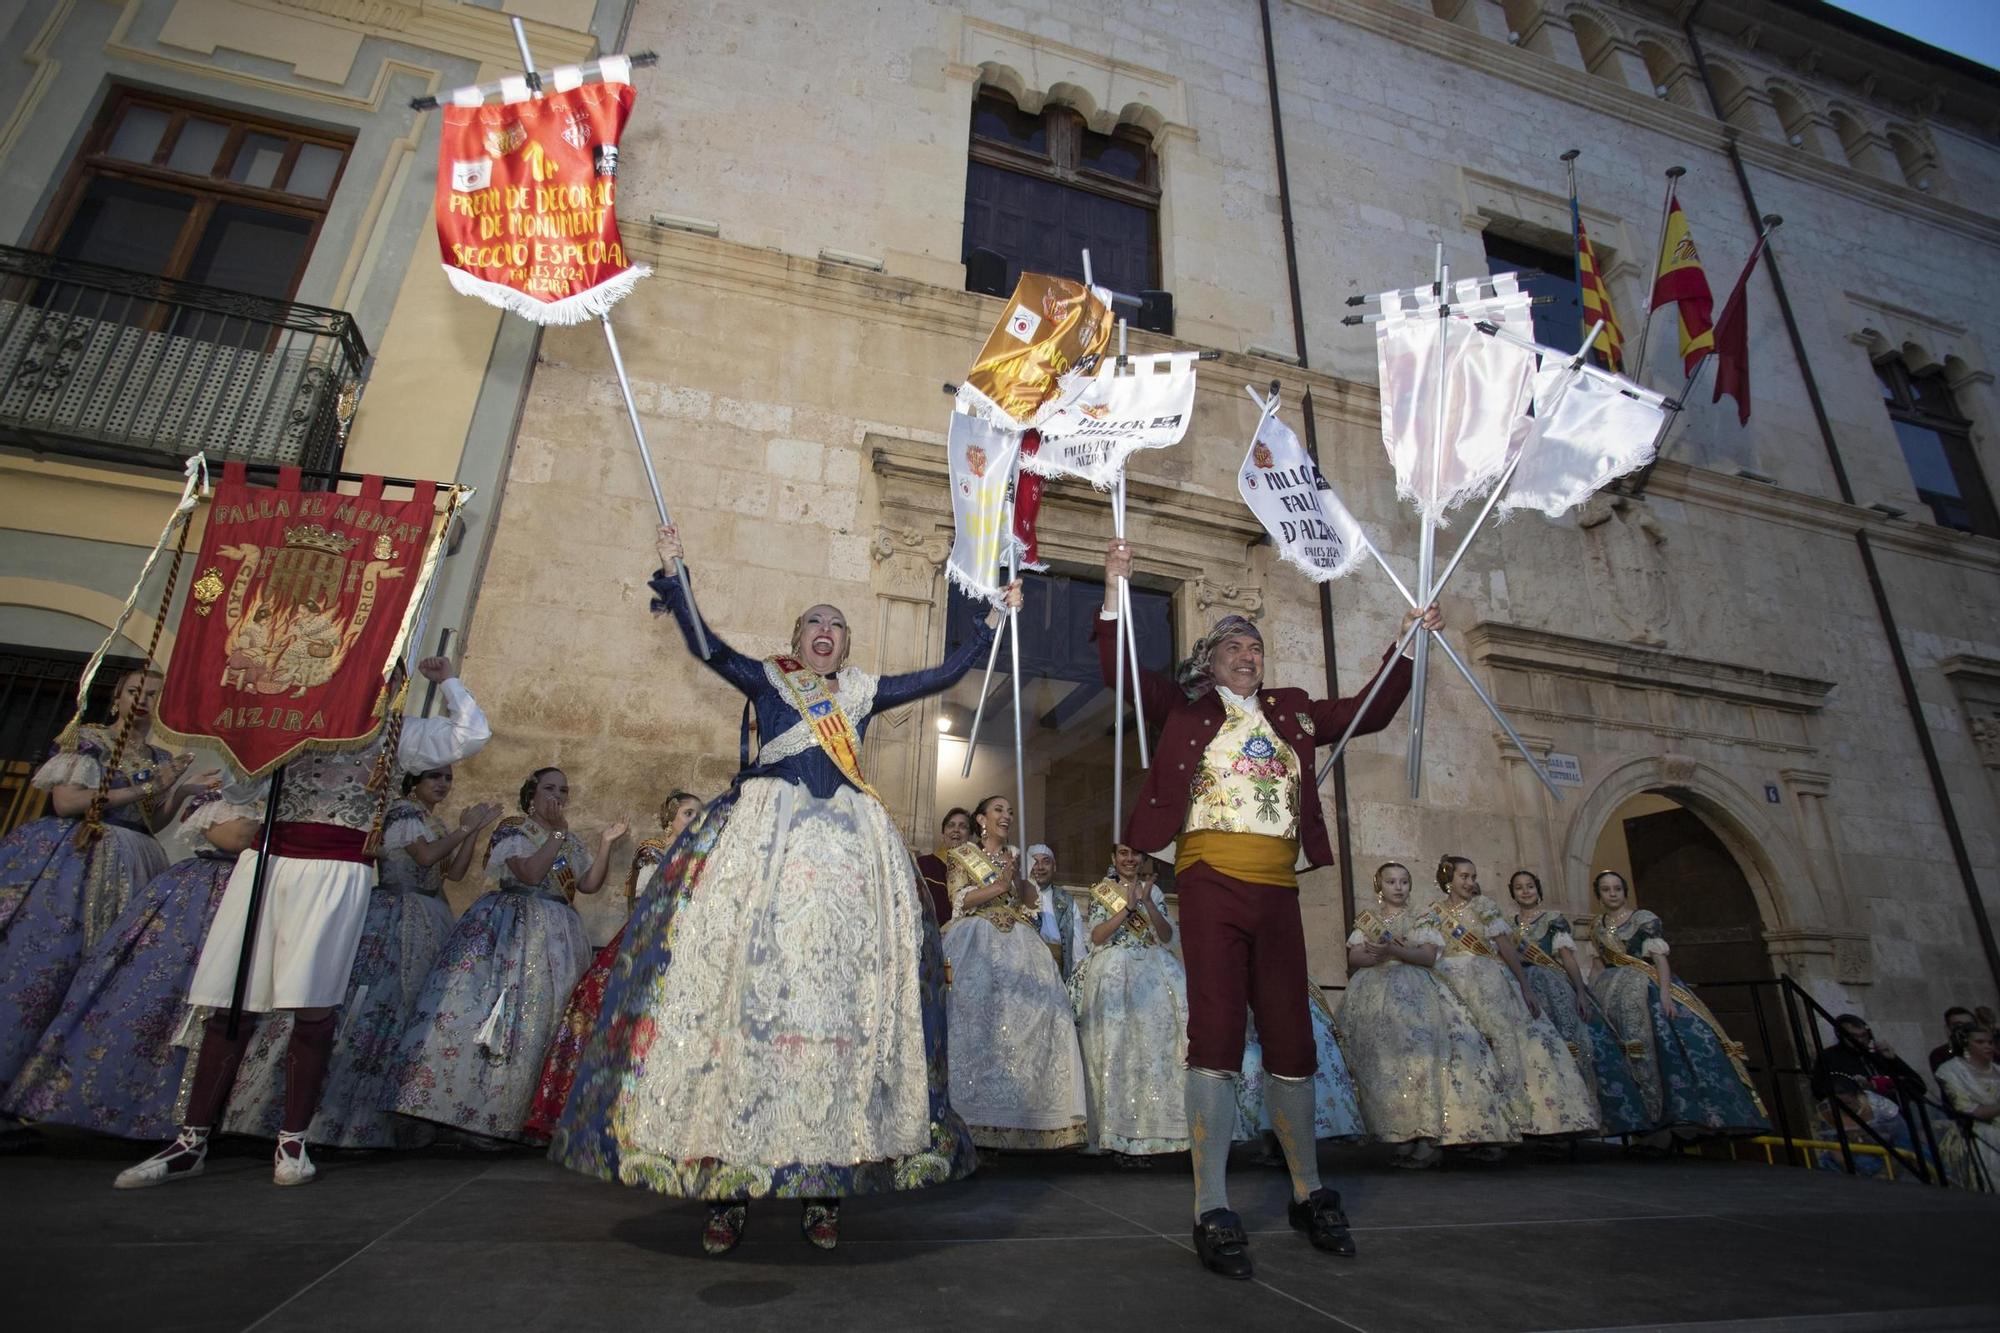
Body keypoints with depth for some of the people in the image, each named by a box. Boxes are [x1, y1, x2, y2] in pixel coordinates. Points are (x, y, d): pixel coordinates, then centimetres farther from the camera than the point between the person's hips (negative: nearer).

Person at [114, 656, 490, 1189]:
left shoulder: (397, 734, 11)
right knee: (233, 1003, 4)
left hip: (337, 871, -2)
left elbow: (470, 736, 4)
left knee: (313, 1006, -4)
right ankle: (191, 1142, 14)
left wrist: (447, 681, 9)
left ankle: (292, 1140, 8)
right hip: (264, 860, 3)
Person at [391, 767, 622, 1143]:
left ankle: (506, 1117, 9)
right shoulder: (512, 828, -1)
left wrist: (605, 844, -2)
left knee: (538, 1023, 2)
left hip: (554, 938, 5)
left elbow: (590, 884, 8)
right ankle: (446, 1101, -2)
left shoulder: (571, 840, 17)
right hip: (508, 932, -5)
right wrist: (558, 833, -14)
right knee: (479, 1010, -12)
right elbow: (529, 874, -15)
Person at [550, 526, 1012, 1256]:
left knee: (844, 991, -4)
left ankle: (823, 1181, 2)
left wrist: (992, 621, 25)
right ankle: (725, 1179, -4)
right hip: (763, 833, -2)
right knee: (743, 980, -9)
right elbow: (706, 645, 5)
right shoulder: (765, 679, 17)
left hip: (849, 843, 2)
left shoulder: (863, 691, 21)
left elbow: (944, 675, 22)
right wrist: (671, 573, 1)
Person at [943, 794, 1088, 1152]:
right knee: (980, 1015, -20)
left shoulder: (1014, 857, 25)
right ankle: (981, 1117, -18)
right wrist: (999, 885, -7)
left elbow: (1031, 903, 19)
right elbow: (961, 901, -1)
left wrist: (1017, 879, 3)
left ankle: (1022, 1115, -13)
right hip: (978, 944, -4)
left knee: (1034, 1011, -14)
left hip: (1018, 945, 4)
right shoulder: (962, 854, 12)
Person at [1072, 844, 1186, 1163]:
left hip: (1152, 971, 2)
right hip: (1113, 973, -2)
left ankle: (1151, 1126, -9)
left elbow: (1166, 937, 6)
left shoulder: (1154, 891, 15)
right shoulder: (1101, 891, 9)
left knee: (1155, 1041, -15)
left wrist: (1147, 902, -8)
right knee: (1116, 1047, -14)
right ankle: (1119, 1133, -10)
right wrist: (1128, 906, -9)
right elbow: (1097, 936, -2)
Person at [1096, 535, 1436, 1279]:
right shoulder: (1183, 705, 9)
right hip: (1211, 881, -4)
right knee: (1216, 1034, -7)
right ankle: (1212, 1211, 1)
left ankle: (1309, 1194, 26)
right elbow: (1119, 671, -2)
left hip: (1277, 889, 4)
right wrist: (1116, 588, -10)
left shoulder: (1292, 712, 20)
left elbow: (1371, 714, 26)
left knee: (1292, 1038, 9)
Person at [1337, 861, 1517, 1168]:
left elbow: (1429, 956, -1)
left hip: (1415, 990, -1)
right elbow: (1354, 958, 8)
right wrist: (1379, 956, -11)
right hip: (1374, 992, 1)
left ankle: (1428, 1134, -31)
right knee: (1384, 1050, -24)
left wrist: (1393, 951, -15)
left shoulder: (1421, 920, 16)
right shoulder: (1367, 920, 20)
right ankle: (1404, 1134, -25)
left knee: (1423, 1044, -29)